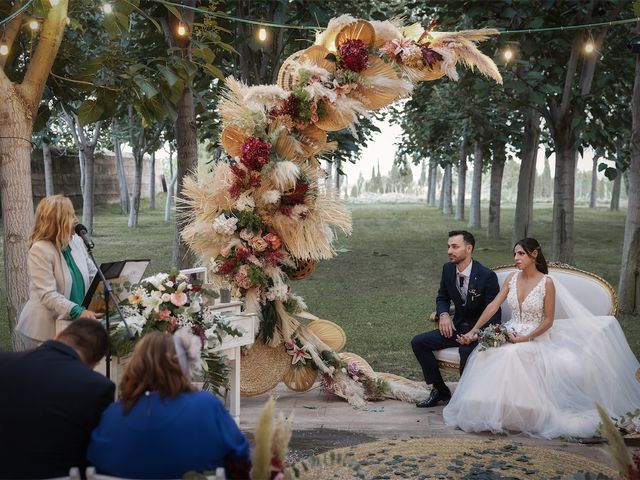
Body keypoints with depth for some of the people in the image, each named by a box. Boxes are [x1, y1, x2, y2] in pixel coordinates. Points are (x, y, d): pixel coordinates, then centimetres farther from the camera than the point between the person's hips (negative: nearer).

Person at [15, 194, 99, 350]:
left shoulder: (76, 241, 5)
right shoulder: (39, 251, -16)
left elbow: (93, 274, 14)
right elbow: (47, 295, -23)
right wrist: (78, 311, -34)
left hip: (71, 325, 6)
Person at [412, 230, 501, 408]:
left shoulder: (487, 275, -17)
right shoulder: (448, 269, 0)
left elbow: (494, 312, -14)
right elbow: (442, 298, 14)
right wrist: (443, 314, -9)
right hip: (457, 326, 7)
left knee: (466, 349, -38)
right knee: (418, 342, -9)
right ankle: (440, 390, 4)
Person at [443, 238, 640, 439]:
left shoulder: (547, 283, -8)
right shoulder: (512, 278, 6)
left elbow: (548, 320, -8)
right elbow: (493, 306, 2)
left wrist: (526, 338, -19)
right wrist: (473, 330, -6)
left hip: (536, 338, -4)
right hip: (511, 333, 4)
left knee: (511, 355, -34)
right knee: (488, 354, -25)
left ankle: (517, 414, -18)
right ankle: (494, 411, -12)